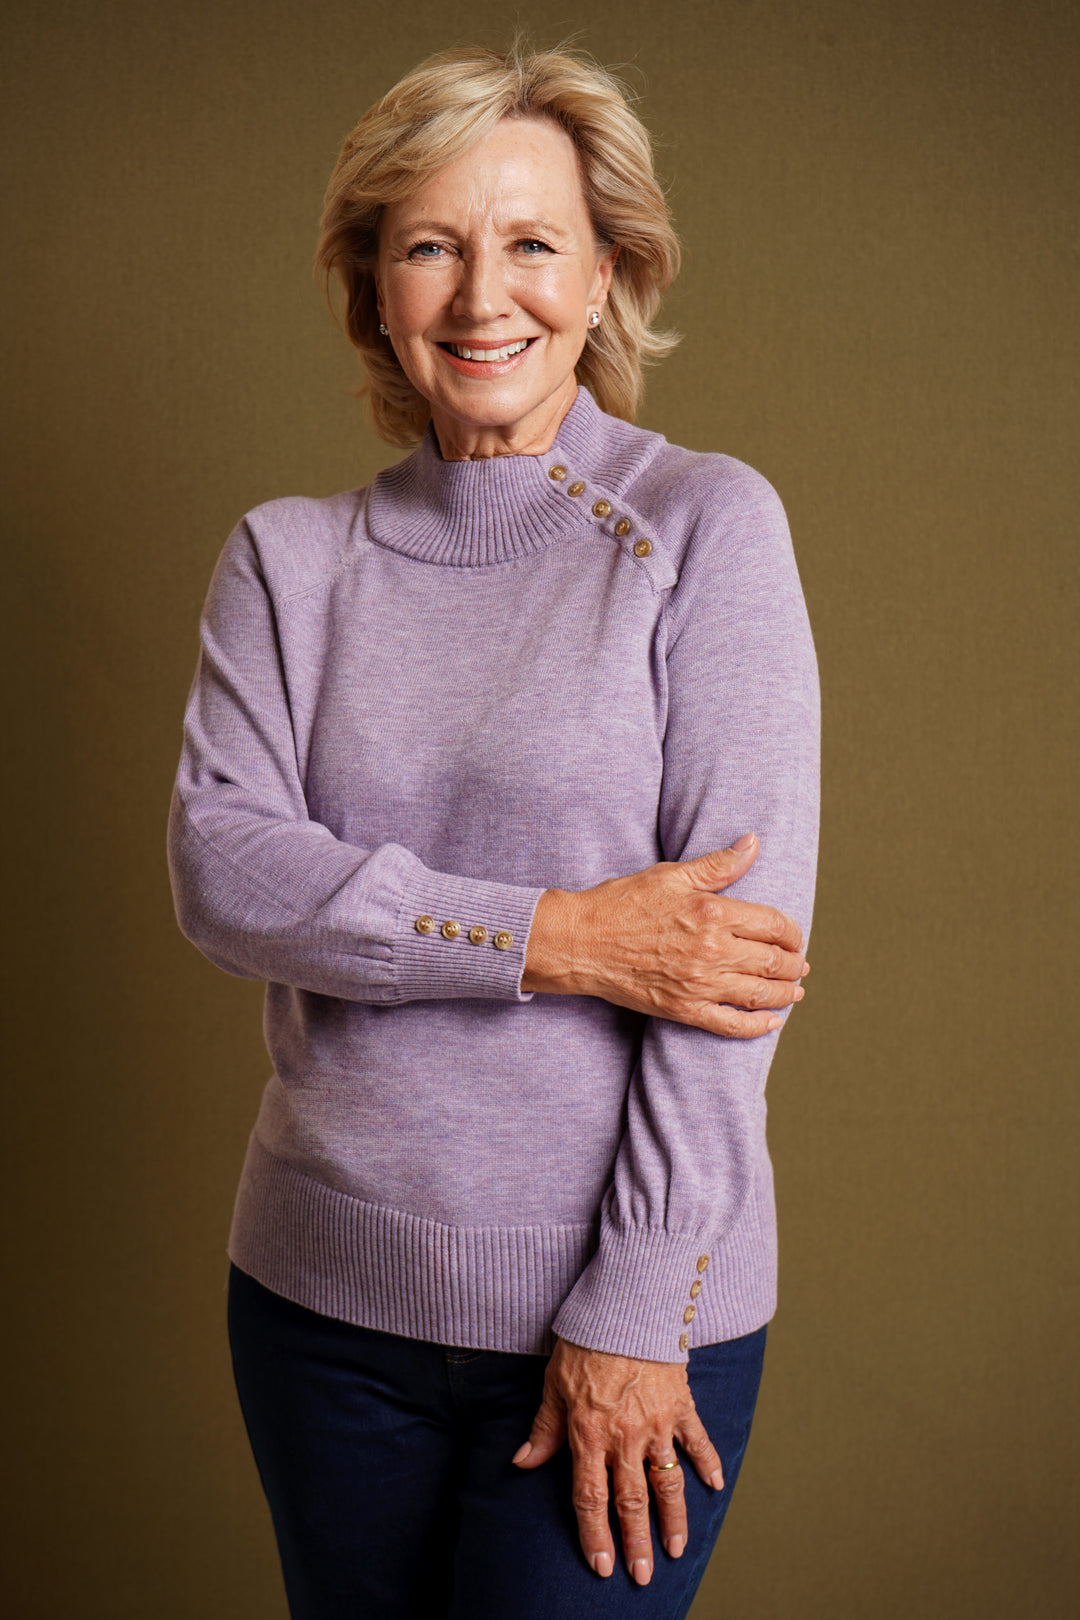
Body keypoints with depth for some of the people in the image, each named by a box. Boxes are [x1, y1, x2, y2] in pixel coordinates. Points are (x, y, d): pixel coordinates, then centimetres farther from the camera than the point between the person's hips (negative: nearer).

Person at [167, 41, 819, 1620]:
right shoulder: (289, 556, 4)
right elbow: (222, 872, -8)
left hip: (629, 1304, -3)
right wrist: (558, 938, -19)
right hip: (322, 1293, 3)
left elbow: (744, 931, -12)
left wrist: (636, 1309, -14)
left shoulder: (705, 524, -6)